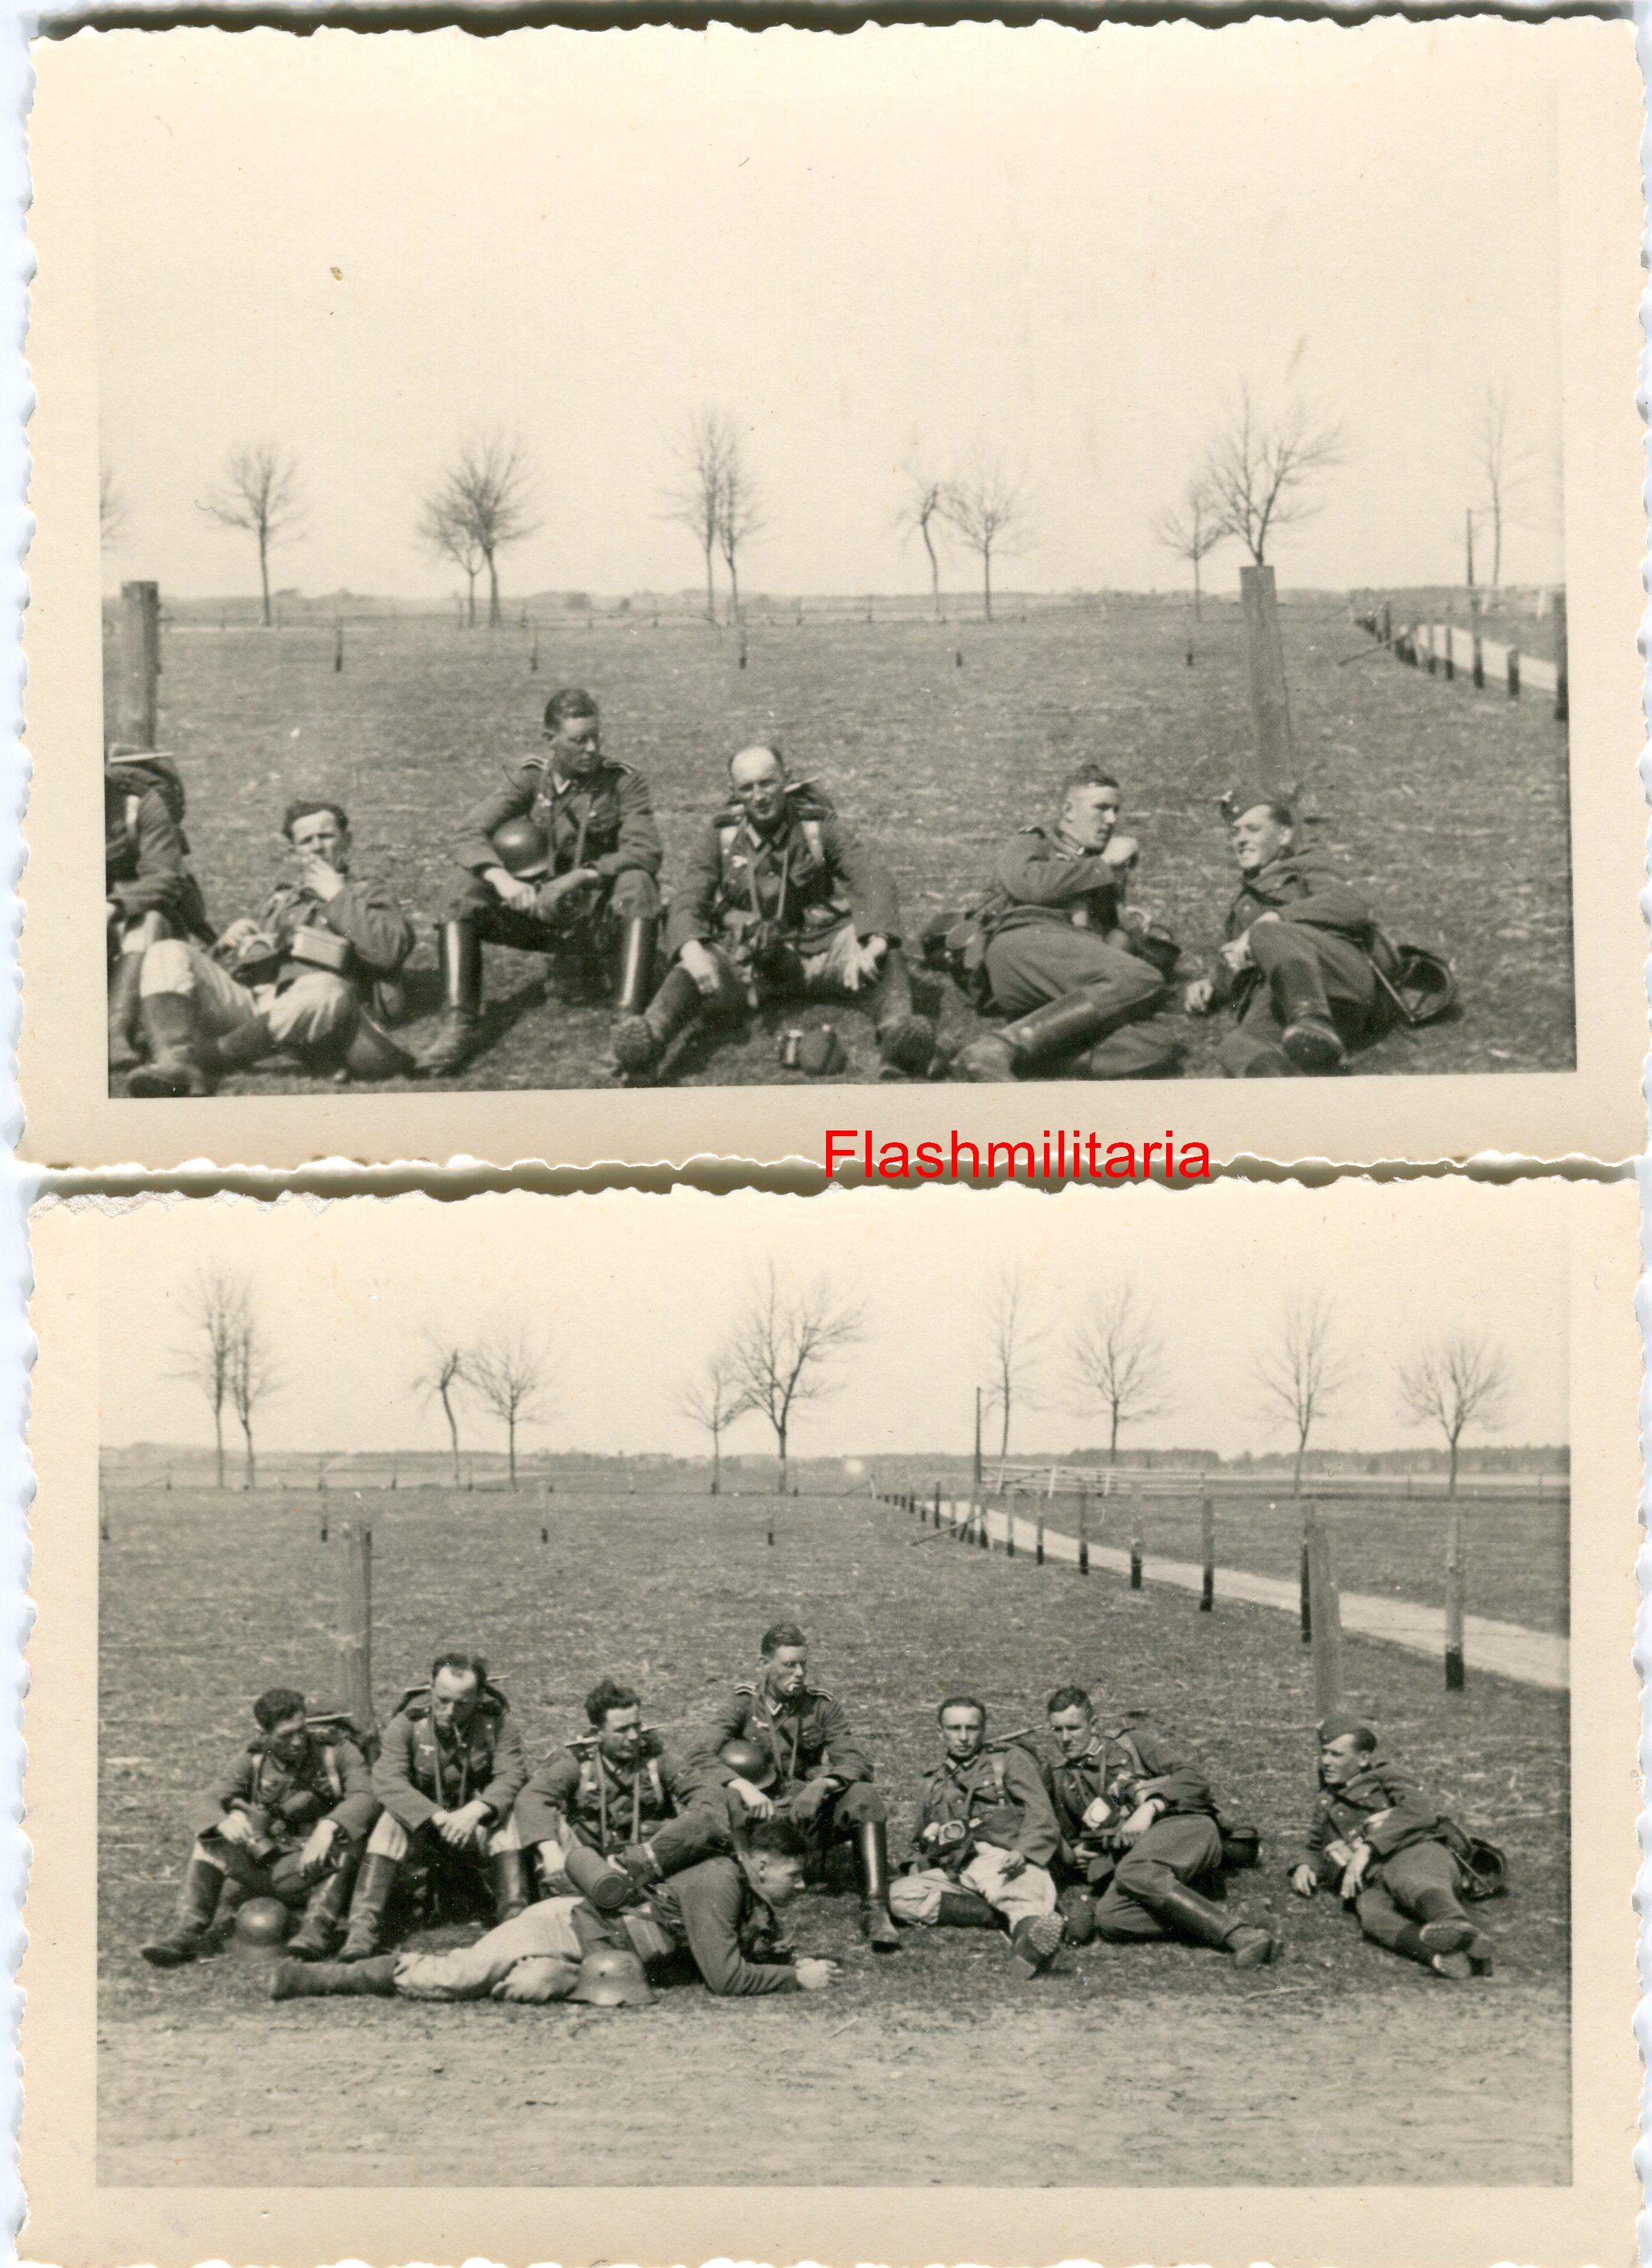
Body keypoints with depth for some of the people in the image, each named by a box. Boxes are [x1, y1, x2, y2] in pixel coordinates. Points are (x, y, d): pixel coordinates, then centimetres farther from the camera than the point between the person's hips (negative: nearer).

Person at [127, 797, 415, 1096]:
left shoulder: (367, 894, 24)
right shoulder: (281, 897, 36)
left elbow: (390, 950, 0)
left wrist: (337, 896, 5)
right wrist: (229, 940, 9)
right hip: (244, 999, 5)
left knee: (328, 992, -41)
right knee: (168, 953, -16)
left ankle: (205, 1058, -43)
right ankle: (174, 1062, -41)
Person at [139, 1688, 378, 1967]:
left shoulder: (338, 1749, -6)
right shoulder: (254, 1759, 2)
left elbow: (364, 1796, -22)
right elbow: (210, 1802, -5)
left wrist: (328, 1828, -43)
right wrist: (224, 1821, -32)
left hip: (324, 1869, -3)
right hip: (269, 1862, 3)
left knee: (346, 1843, -35)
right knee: (208, 1841, -14)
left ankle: (318, 1928, -42)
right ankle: (188, 1930, -22)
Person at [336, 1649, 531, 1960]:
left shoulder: (498, 1722, -10)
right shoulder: (407, 1722, -12)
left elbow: (511, 1774, -19)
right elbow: (387, 1780, -24)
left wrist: (475, 1810, -40)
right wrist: (437, 1817, -38)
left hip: (477, 1821, 0)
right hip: (422, 1824, 0)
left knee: (506, 1821, -30)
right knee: (390, 1824, -29)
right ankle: (363, 1928, -34)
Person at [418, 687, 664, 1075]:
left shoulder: (624, 783, -3)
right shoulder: (530, 779, 2)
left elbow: (645, 850, -18)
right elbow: (469, 834, -9)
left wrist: (579, 877, -30)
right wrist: (501, 879, -30)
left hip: (597, 920, -2)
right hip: (535, 909, 2)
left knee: (638, 883, -32)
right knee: (467, 890, -20)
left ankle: (630, 1023, -43)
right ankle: (459, 1025, -29)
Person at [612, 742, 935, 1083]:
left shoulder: (820, 826, 1)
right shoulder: (720, 838, 5)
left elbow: (872, 878, -10)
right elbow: (688, 904, -4)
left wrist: (872, 944, -31)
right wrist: (691, 950, -29)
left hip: (818, 951, 0)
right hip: (742, 960, 0)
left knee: (886, 953, -28)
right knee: (688, 975, -30)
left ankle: (896, 1029, -54)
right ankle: (653, 1035, -58)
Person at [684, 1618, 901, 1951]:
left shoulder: (822, 1705, 6)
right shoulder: (745, 1703, 1)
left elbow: (858, 1762, -3)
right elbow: (699, 1754, -13)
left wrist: (820, 1786, -24)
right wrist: (742, 1787, -30)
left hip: (810, 1812, 2)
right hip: (759, 1813, -2)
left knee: (866, 1798, -26)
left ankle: (875, 1911, -27)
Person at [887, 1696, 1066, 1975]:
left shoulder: (1009, 1758, 17)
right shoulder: (934, 1784, 32)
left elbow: (1040, 1813, 3)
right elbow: (921, 1847, 37)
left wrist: (1022, 1852, -17)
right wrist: (916, 1868, 12)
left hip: (1002, 1860, -5)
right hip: (955, 1874, 5)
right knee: (900, 1895, -24)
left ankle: (1030, 1927, -76)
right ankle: (997, 1916, -30)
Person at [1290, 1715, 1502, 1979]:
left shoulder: (1386, 1776, 18)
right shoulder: (1326, 1804, 37)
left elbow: (1421, 1811, -1)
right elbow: (1316, 1850, 47)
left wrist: (1368, 1847, -11)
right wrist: (1305, 1867, 21)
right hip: (1373, 1882, 3)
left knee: (1409, 1881, -42)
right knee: (1373, 1917, -37)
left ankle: (1461, 1930, -75)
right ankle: (1445, 1959, -68)